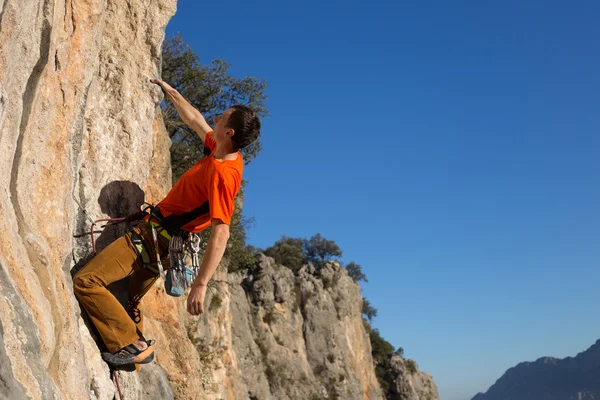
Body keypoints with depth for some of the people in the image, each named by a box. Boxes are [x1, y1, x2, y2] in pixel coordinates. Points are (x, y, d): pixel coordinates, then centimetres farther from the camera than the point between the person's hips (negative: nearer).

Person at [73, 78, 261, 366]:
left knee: (85, 281, -17)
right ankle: (135, 357, 27)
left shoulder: (222, 174, -24)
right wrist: (171, 92, 34)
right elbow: (195, 121, 24)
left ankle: (132, 345, -11)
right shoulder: (225, 152, 4)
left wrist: (200, 284, -32)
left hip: (154, 239, -10)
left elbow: (221, 233, -30)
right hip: (159, 240, 10)